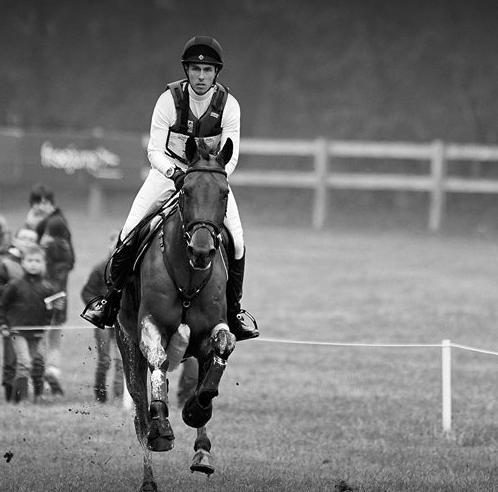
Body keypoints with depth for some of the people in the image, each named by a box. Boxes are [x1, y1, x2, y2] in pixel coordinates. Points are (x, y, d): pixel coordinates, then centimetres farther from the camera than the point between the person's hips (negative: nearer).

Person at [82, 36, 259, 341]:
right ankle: (112, 297, 3)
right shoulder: (169, 99, -18)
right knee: (129, 233, -14)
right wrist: (175, 173, -36)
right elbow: (155, 150, -17)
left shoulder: (229, 105, -15)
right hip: (169, 171, -1)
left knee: (236, 242, -12)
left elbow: (230, 156, -14)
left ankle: (234, 308, 8)